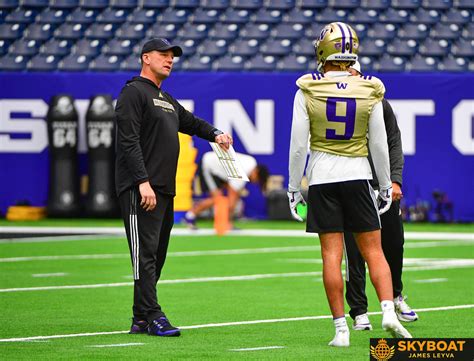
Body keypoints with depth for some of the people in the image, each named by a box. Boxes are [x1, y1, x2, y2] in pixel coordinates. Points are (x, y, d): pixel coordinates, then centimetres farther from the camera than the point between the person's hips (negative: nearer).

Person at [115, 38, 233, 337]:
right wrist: (143, 182, -23)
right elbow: (129, 141, -15)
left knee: (157, 255, 9)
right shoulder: (134, 93, -6)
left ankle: (141, 319, 13)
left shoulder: (167, 100, 23)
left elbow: (190, 122, 35)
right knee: (146, 253, -12)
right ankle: (152, 316, -16)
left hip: (164, 189, 10)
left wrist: (215, 134, 12)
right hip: (140, 189, -10)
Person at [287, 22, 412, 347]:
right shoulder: (369, 92, -3)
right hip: (357, 175, 1)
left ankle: (341, 328, -1)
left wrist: (294, 187, 5)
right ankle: (389, 311, -11)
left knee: (332, 255, 1)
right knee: (373, 250, 7)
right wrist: (386, 186, 13)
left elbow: (298, 144, -4)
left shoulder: (308, 92, -6)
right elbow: (379, 144, 2)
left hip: (321, 177, -1)